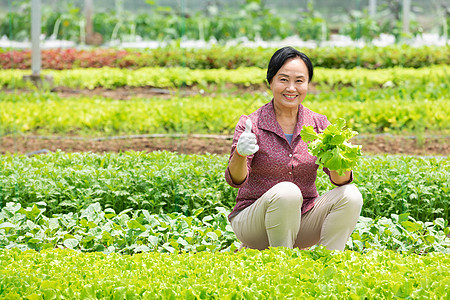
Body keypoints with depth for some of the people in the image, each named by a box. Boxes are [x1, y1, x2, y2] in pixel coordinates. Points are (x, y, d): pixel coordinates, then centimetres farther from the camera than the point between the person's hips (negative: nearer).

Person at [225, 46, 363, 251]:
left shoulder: (318, 124, 0)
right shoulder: (252, 125, -9)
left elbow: (342, 180, -9)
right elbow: (235, 179, -20)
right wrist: (240, 154, -43)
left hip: (301, 221, 4)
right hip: (254, 223, -3)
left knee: (350, 196, -20)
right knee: (286, 192, -33)